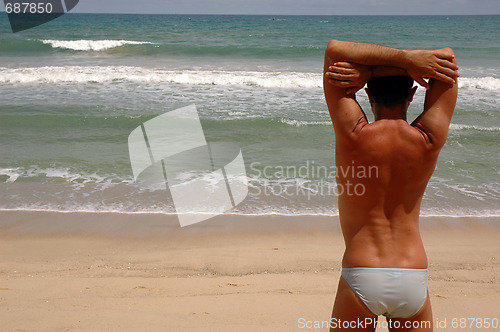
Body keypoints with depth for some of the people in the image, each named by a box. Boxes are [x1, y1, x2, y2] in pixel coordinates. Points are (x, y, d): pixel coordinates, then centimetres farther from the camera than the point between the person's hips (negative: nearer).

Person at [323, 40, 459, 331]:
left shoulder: (353, 135, -12)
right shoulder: (429, 140, -7)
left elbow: (335, 49, -3)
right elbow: (448, 56, 5)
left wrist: (407, 57, -9)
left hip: (361, 276, -2)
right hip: (414, 279, 2)